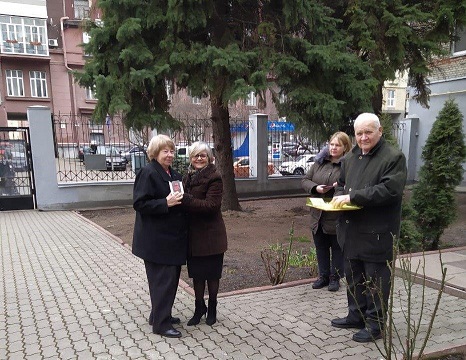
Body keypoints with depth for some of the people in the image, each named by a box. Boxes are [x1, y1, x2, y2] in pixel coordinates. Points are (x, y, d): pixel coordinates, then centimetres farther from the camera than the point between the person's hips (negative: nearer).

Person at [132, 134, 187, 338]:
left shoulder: (173, 174, 13)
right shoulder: (148, 173, -13)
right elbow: (139, 204, -19)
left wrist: (181, 199, 6)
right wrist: (166, 203, -25)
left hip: (173, 237, 9)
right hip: (157, 239, -9)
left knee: (171, 277, 16)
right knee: (163, 280, -2)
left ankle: (160, 315, 32)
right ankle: (161, 324, 12)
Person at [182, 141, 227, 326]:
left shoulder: (214, 178, -13)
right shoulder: (188, 177, 8)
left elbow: (211, 205, -23)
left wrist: (186, 199, -29)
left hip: (210, 235, -6)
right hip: (193, 234, 6)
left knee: (211, 273, 11)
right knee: (196, 273, 15)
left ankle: (212, 308, 30)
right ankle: (199, 308, 32)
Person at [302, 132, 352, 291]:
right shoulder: (319, 162, 6)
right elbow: (305, 180, 6)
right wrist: (315, 188, -12)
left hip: (337, 217, -5)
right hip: (318, 215, 5)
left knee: (337, 248, 11)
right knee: (321, 247, 16)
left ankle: (335, 277, 26)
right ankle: (323, 276, 31)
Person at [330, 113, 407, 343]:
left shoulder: (393, 157, -10)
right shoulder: (350, 157, 13)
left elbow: (389, 190, -22)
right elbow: (342, 183, 24)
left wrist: (353, 196, -22)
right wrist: (340, 196, 1)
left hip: (376, 233, -7)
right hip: (351, 231, 8)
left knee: (375, 280, 3)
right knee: (353, 278, 19)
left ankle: (376, 324, 19)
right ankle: (356, 316, 34)